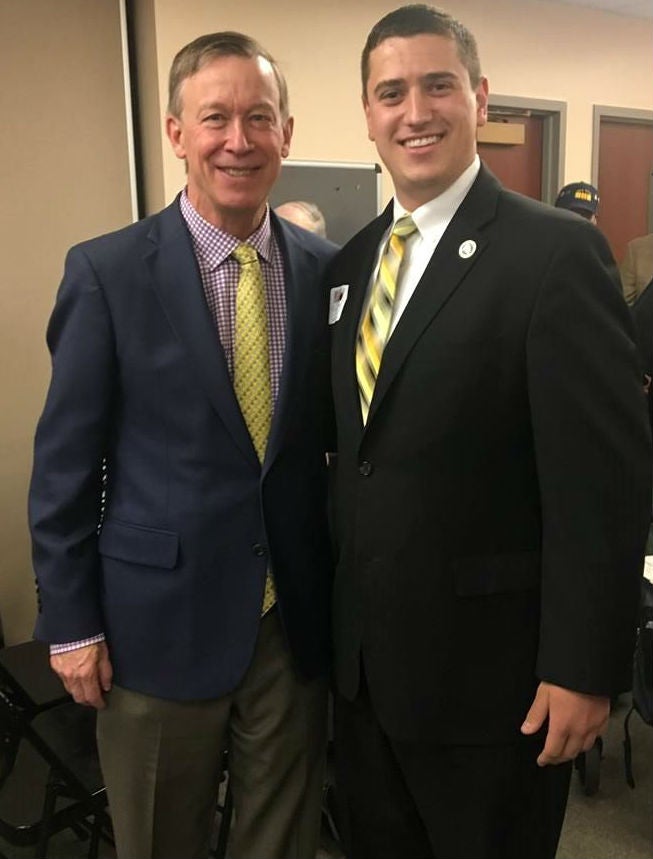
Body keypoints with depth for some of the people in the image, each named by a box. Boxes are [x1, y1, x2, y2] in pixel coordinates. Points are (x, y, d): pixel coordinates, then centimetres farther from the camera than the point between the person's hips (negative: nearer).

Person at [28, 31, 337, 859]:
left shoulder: (326, 267, 0)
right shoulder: (106, 270, -9)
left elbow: (334, 435, 6)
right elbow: (64, 461, -6)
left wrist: (342, 593, 8)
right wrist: (69, 620, -5)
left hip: (297, 616, 3)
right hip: (159, 617, -2)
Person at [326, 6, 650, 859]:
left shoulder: (557, 252, -14)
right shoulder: (350, 263, 6)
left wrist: (584, 668, -15)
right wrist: (337, 619, 12)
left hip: (489, 665, -6)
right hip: (363, 657, 6)